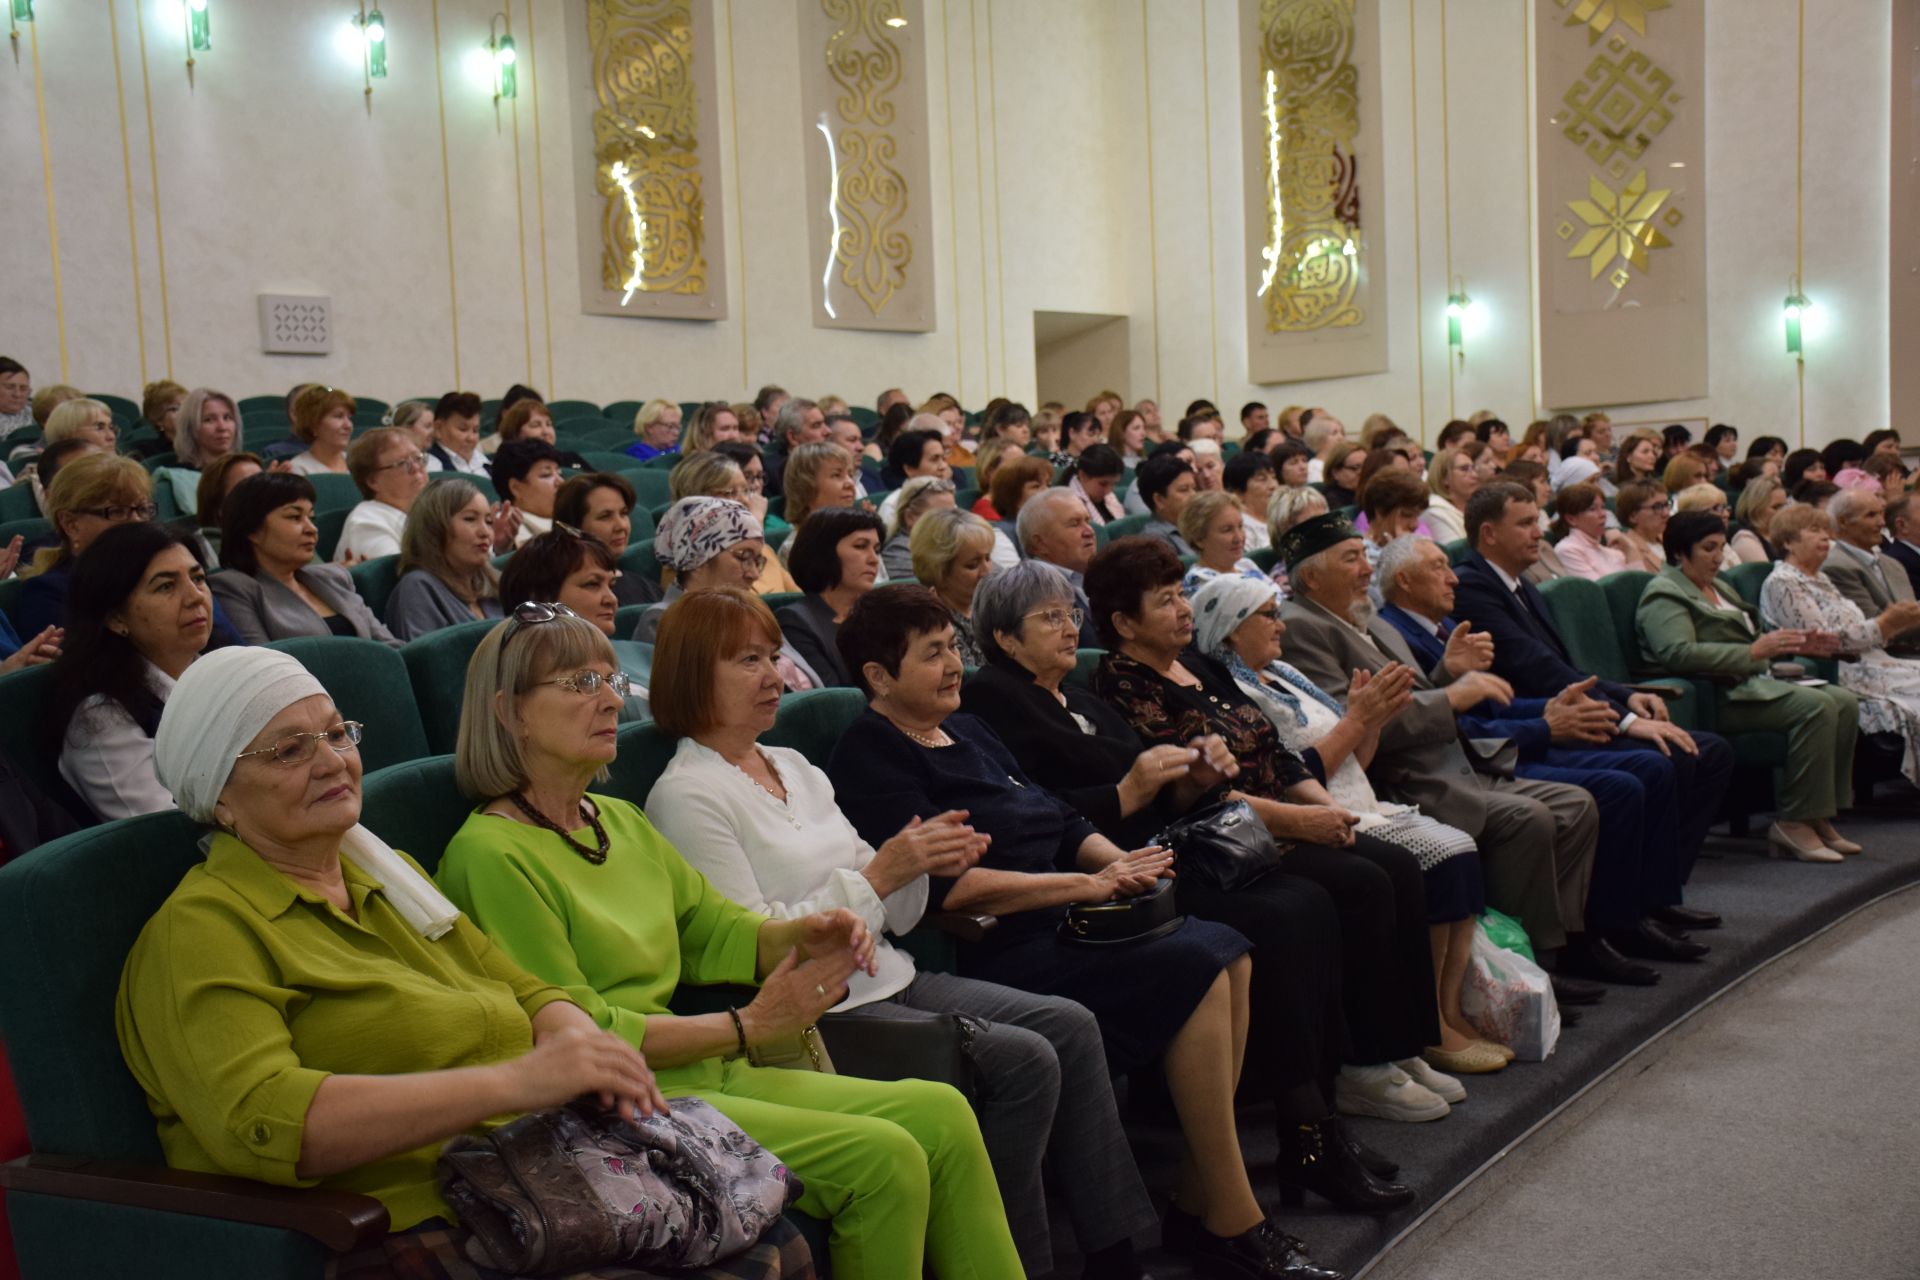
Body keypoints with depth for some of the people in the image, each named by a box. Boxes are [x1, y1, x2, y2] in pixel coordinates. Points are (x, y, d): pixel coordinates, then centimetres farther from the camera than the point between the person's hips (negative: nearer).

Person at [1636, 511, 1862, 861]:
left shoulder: (1718, 586, 25)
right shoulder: (1665, 594, -6)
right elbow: (1678, 652, -22)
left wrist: (1794, 644, 12)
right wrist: (1754, 651, -23)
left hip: (1754, 682, 10)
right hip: (1718, 697, -10)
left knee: (1845, 702, -5)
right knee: (1815, 706, -25)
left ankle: (1819, 818, -5)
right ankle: (1793, 824, -20)